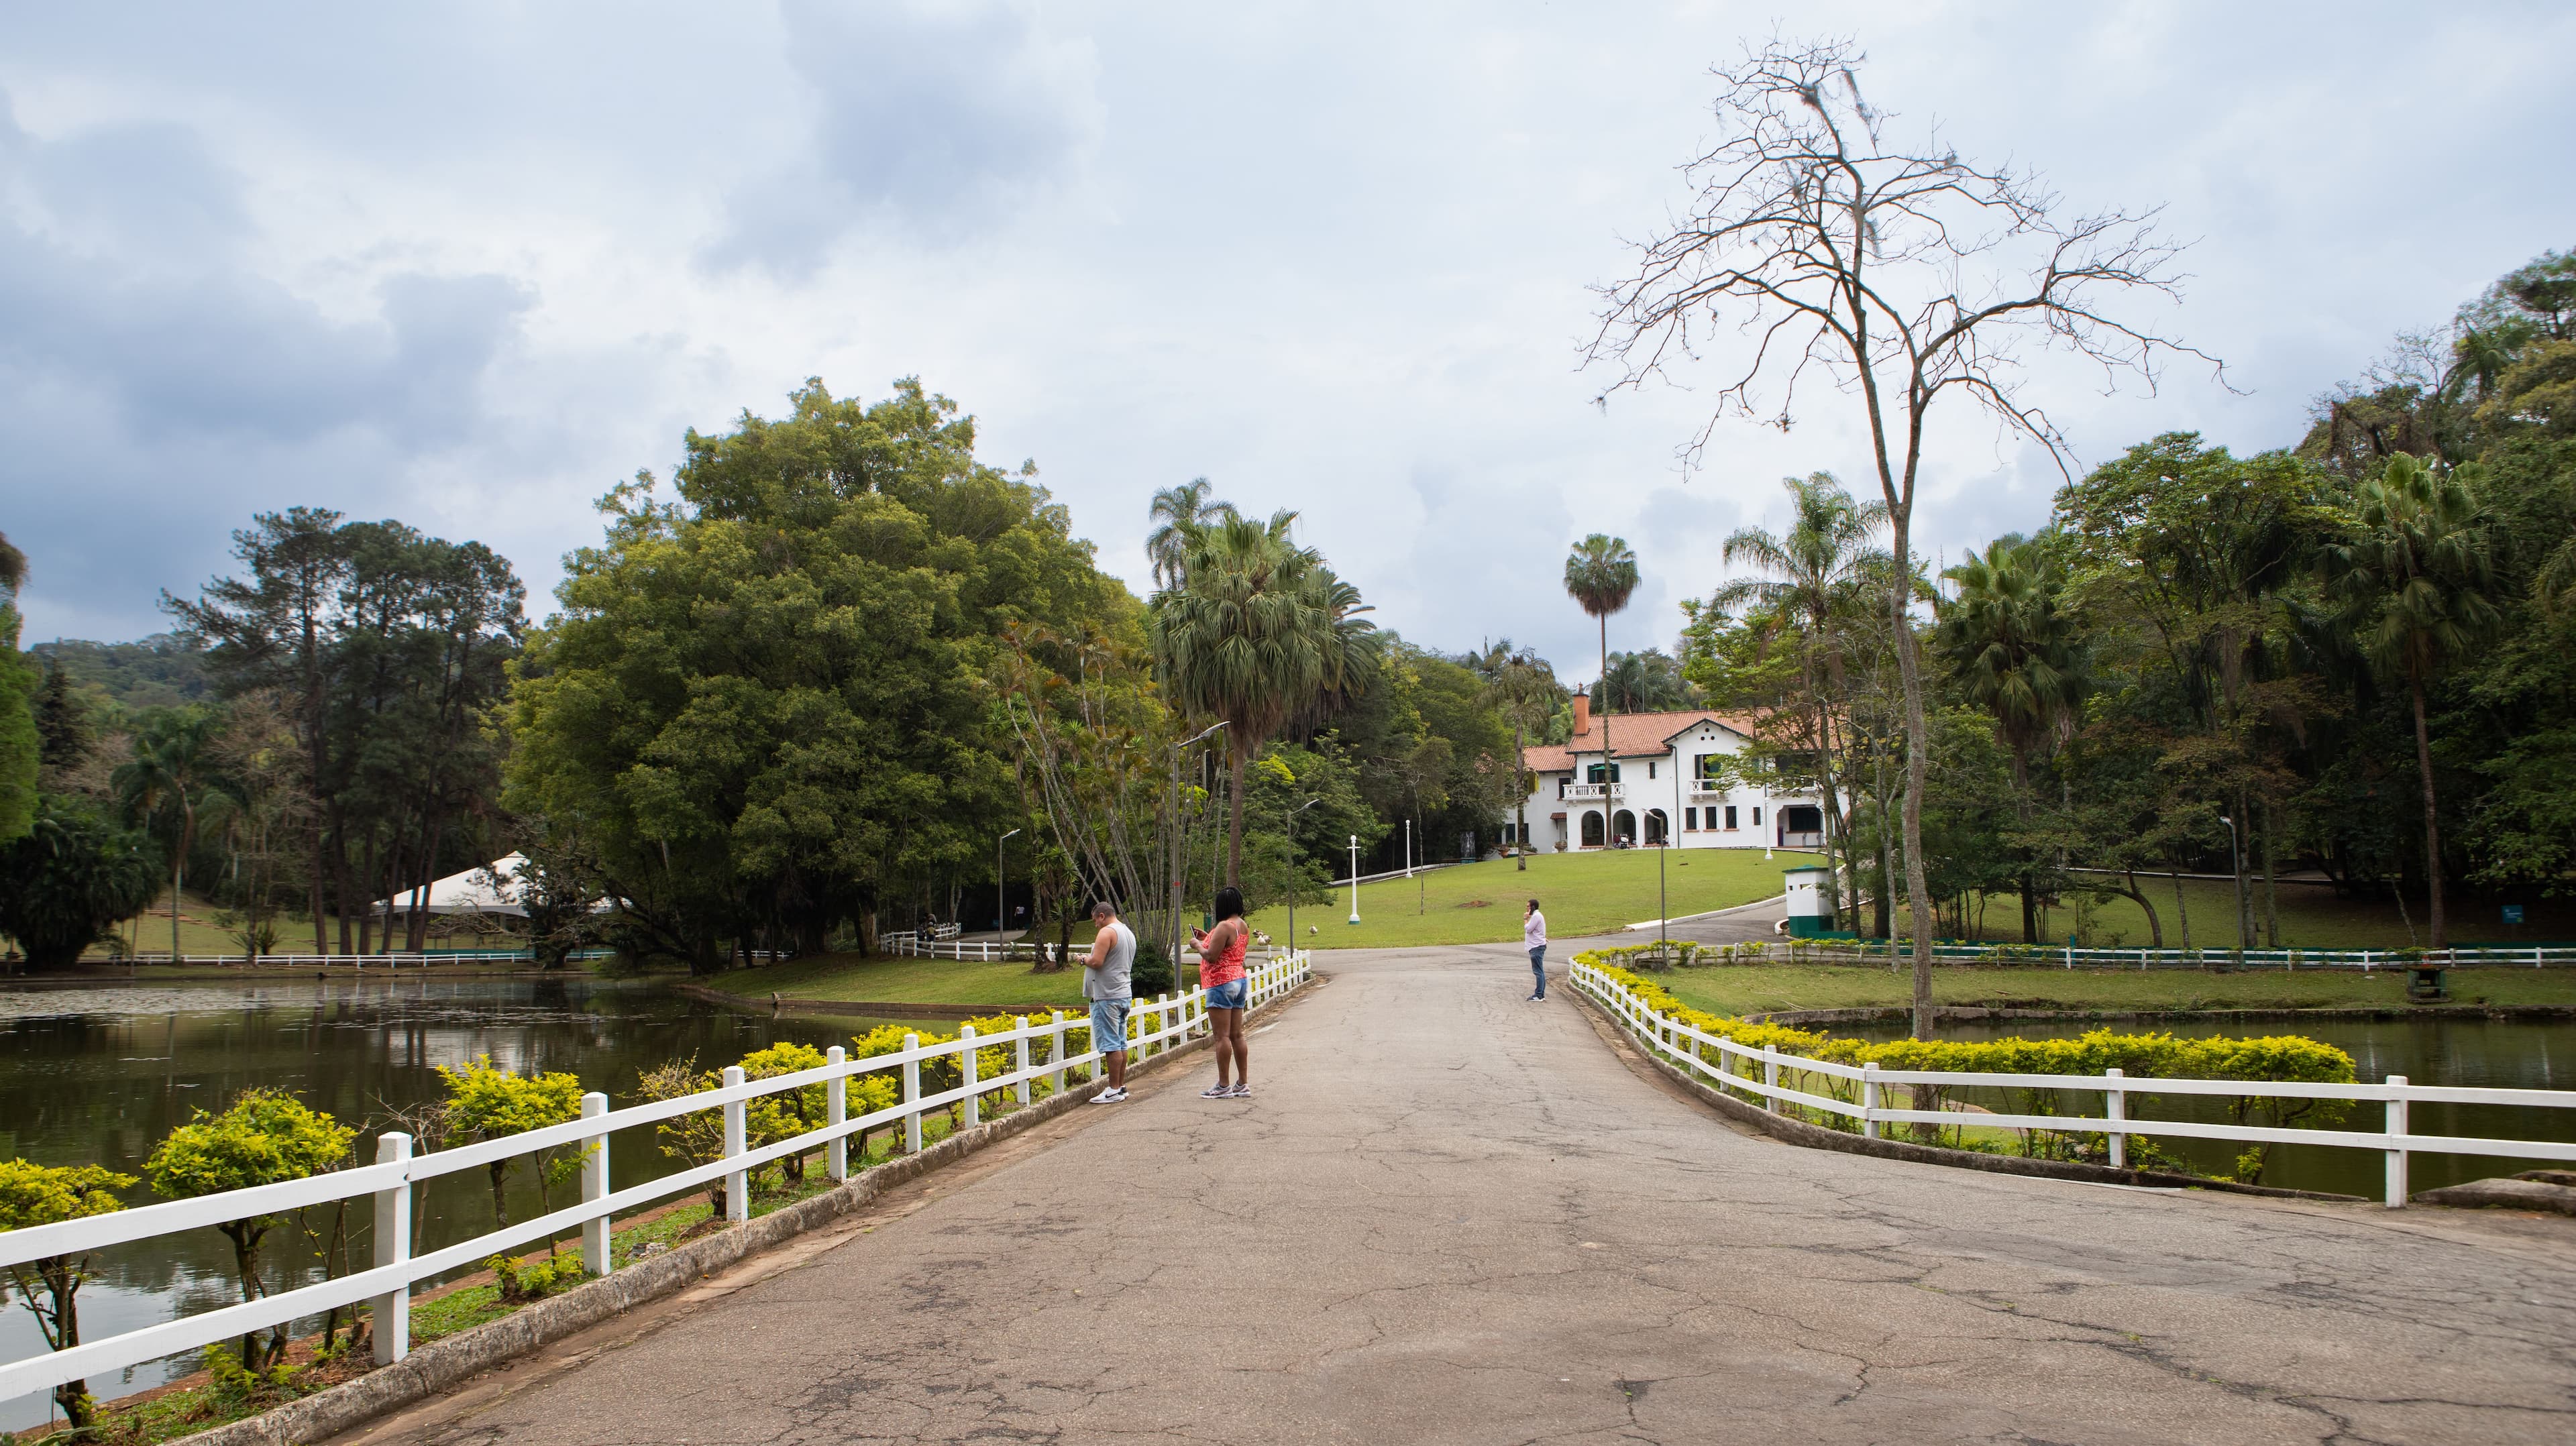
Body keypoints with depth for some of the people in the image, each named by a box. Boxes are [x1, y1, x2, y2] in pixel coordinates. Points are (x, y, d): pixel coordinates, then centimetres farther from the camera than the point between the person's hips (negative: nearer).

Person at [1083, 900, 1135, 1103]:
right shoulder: (1129, 933, 17)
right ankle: (1121, 1086, 16)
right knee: (1121, 1043, 13)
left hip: (1108, 997, -10)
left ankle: (1114, 1090, -7)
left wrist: (1084, 960, -2)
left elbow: (1096, 962, -21)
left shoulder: (1107, 932, -13)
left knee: (1111, 1044, -7)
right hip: (1125, 994, 10)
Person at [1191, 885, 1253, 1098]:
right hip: (1240, 981, 10)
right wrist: (1208, 938, 17)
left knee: (1222, 1035, -5)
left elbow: (1211, 956, -20)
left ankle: (1223, 1086, -3)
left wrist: (1197, 943, -3)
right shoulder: (1243, 926, 12)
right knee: (1237, 1035, 11)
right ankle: (1243, 1084, 13)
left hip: (1222, 983, -10)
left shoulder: (1224, 926, -17)